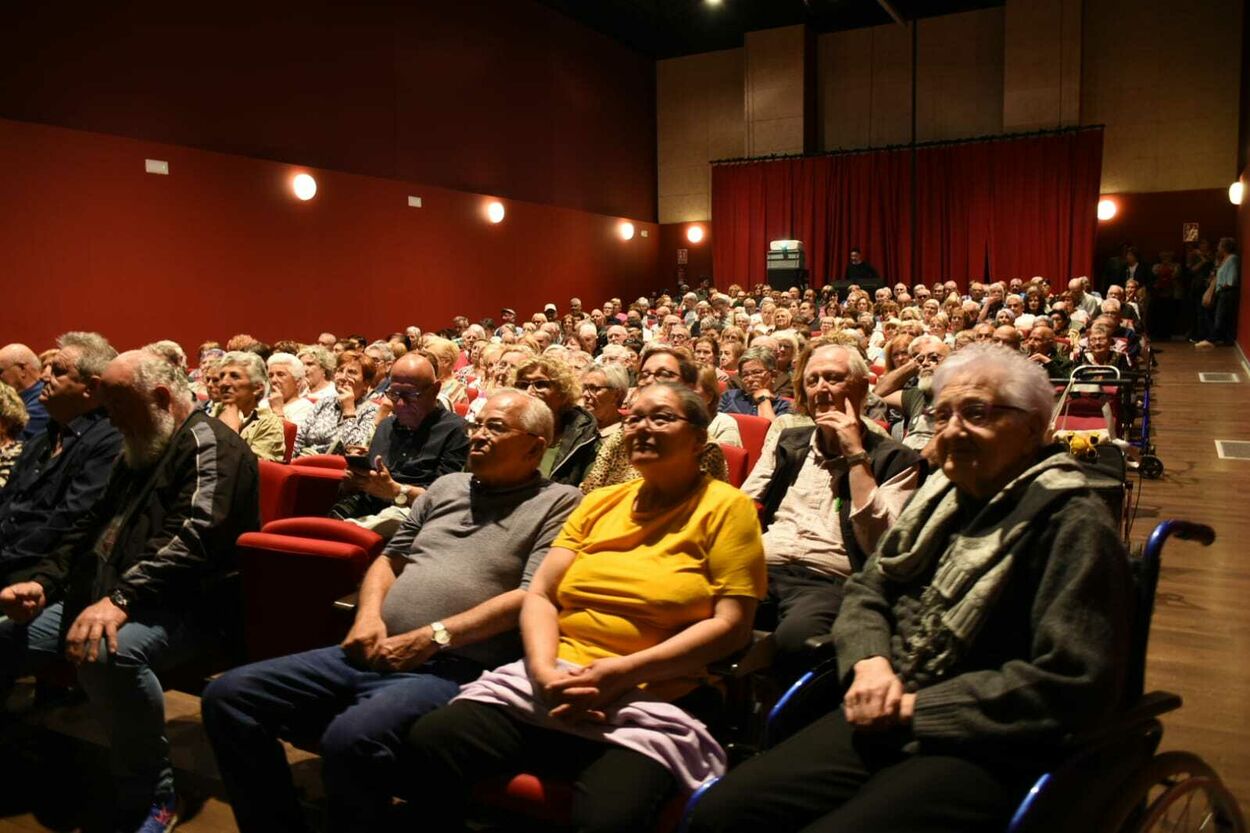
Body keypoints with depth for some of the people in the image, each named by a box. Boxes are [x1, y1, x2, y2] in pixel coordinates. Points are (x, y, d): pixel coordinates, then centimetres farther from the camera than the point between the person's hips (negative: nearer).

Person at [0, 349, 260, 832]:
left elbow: (192, 539, -26)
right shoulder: (136, 453, 20)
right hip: (100, 597, 10)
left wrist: (121, 598, -36)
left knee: (109, 653, -37)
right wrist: (43, 580, 8)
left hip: (178, 605, -10)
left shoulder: (209, 446, -11)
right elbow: (91, 527, 25)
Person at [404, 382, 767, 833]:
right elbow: (539, 595, 12)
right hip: (555, 682, 5)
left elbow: (731, 625, -6)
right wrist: (545, 671, -9)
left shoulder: (726, 507, 2)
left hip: (653, 699, -4)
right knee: (429, 741, -18)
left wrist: (624, 672, -15)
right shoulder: (599, 503, 17)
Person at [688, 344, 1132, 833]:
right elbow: (867, 590, 17)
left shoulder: (1072, 523, -10)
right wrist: (870, 660, -6)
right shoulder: (943, 494, 14)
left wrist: (916, 707, -15)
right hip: (886, 721, 7)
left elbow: (1073, 683, -18)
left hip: (983, 752, -6)